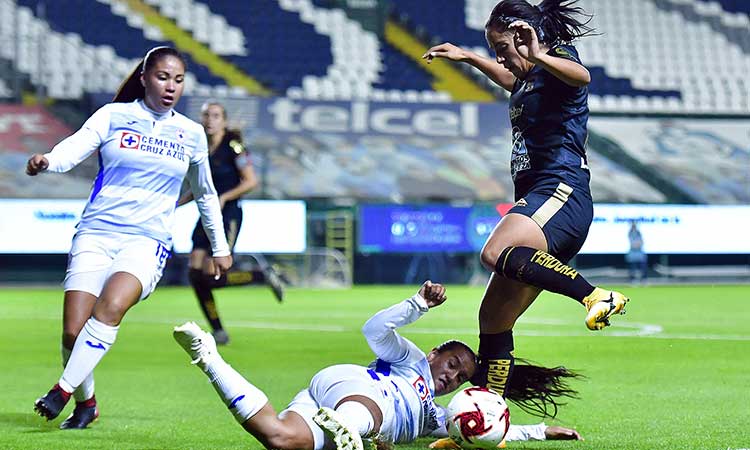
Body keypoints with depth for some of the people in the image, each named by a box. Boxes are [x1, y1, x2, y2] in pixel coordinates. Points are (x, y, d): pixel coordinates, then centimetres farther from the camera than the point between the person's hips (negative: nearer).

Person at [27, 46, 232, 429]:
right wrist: (47, 161, -35)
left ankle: (64, 389, -26)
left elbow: (205, 194, 25)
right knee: (72, 331, -11)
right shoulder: (113, 115, 4)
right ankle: (86, 402, 14)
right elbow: (75, 147, -12)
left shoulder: (191, 134, 11)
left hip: (147, 240, 0)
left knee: (111, 304, -30)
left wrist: (220, 248, 29)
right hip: (96, 233, 0)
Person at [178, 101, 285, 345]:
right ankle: (218, 332, 8)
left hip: (228, 216, -7)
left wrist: (224, 197, -20)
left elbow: (251, 181, -12)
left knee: (211, 277, -15)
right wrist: (176, 204, 11)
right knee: (195, 275, -4)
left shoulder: (232, 146, -9)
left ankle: (264, 276, 8)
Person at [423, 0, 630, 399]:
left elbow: (581, 76, -30)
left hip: (562, 194, -10)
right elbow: (509, 79, 51)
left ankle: (597, 297, -33)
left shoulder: (557, 60, -3)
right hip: (536, 198, 10)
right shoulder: (528, 80, 24)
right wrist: (467, 57, 59)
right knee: (493, 317, 4)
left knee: (496, 253, -37)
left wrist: (537, 56, -47)